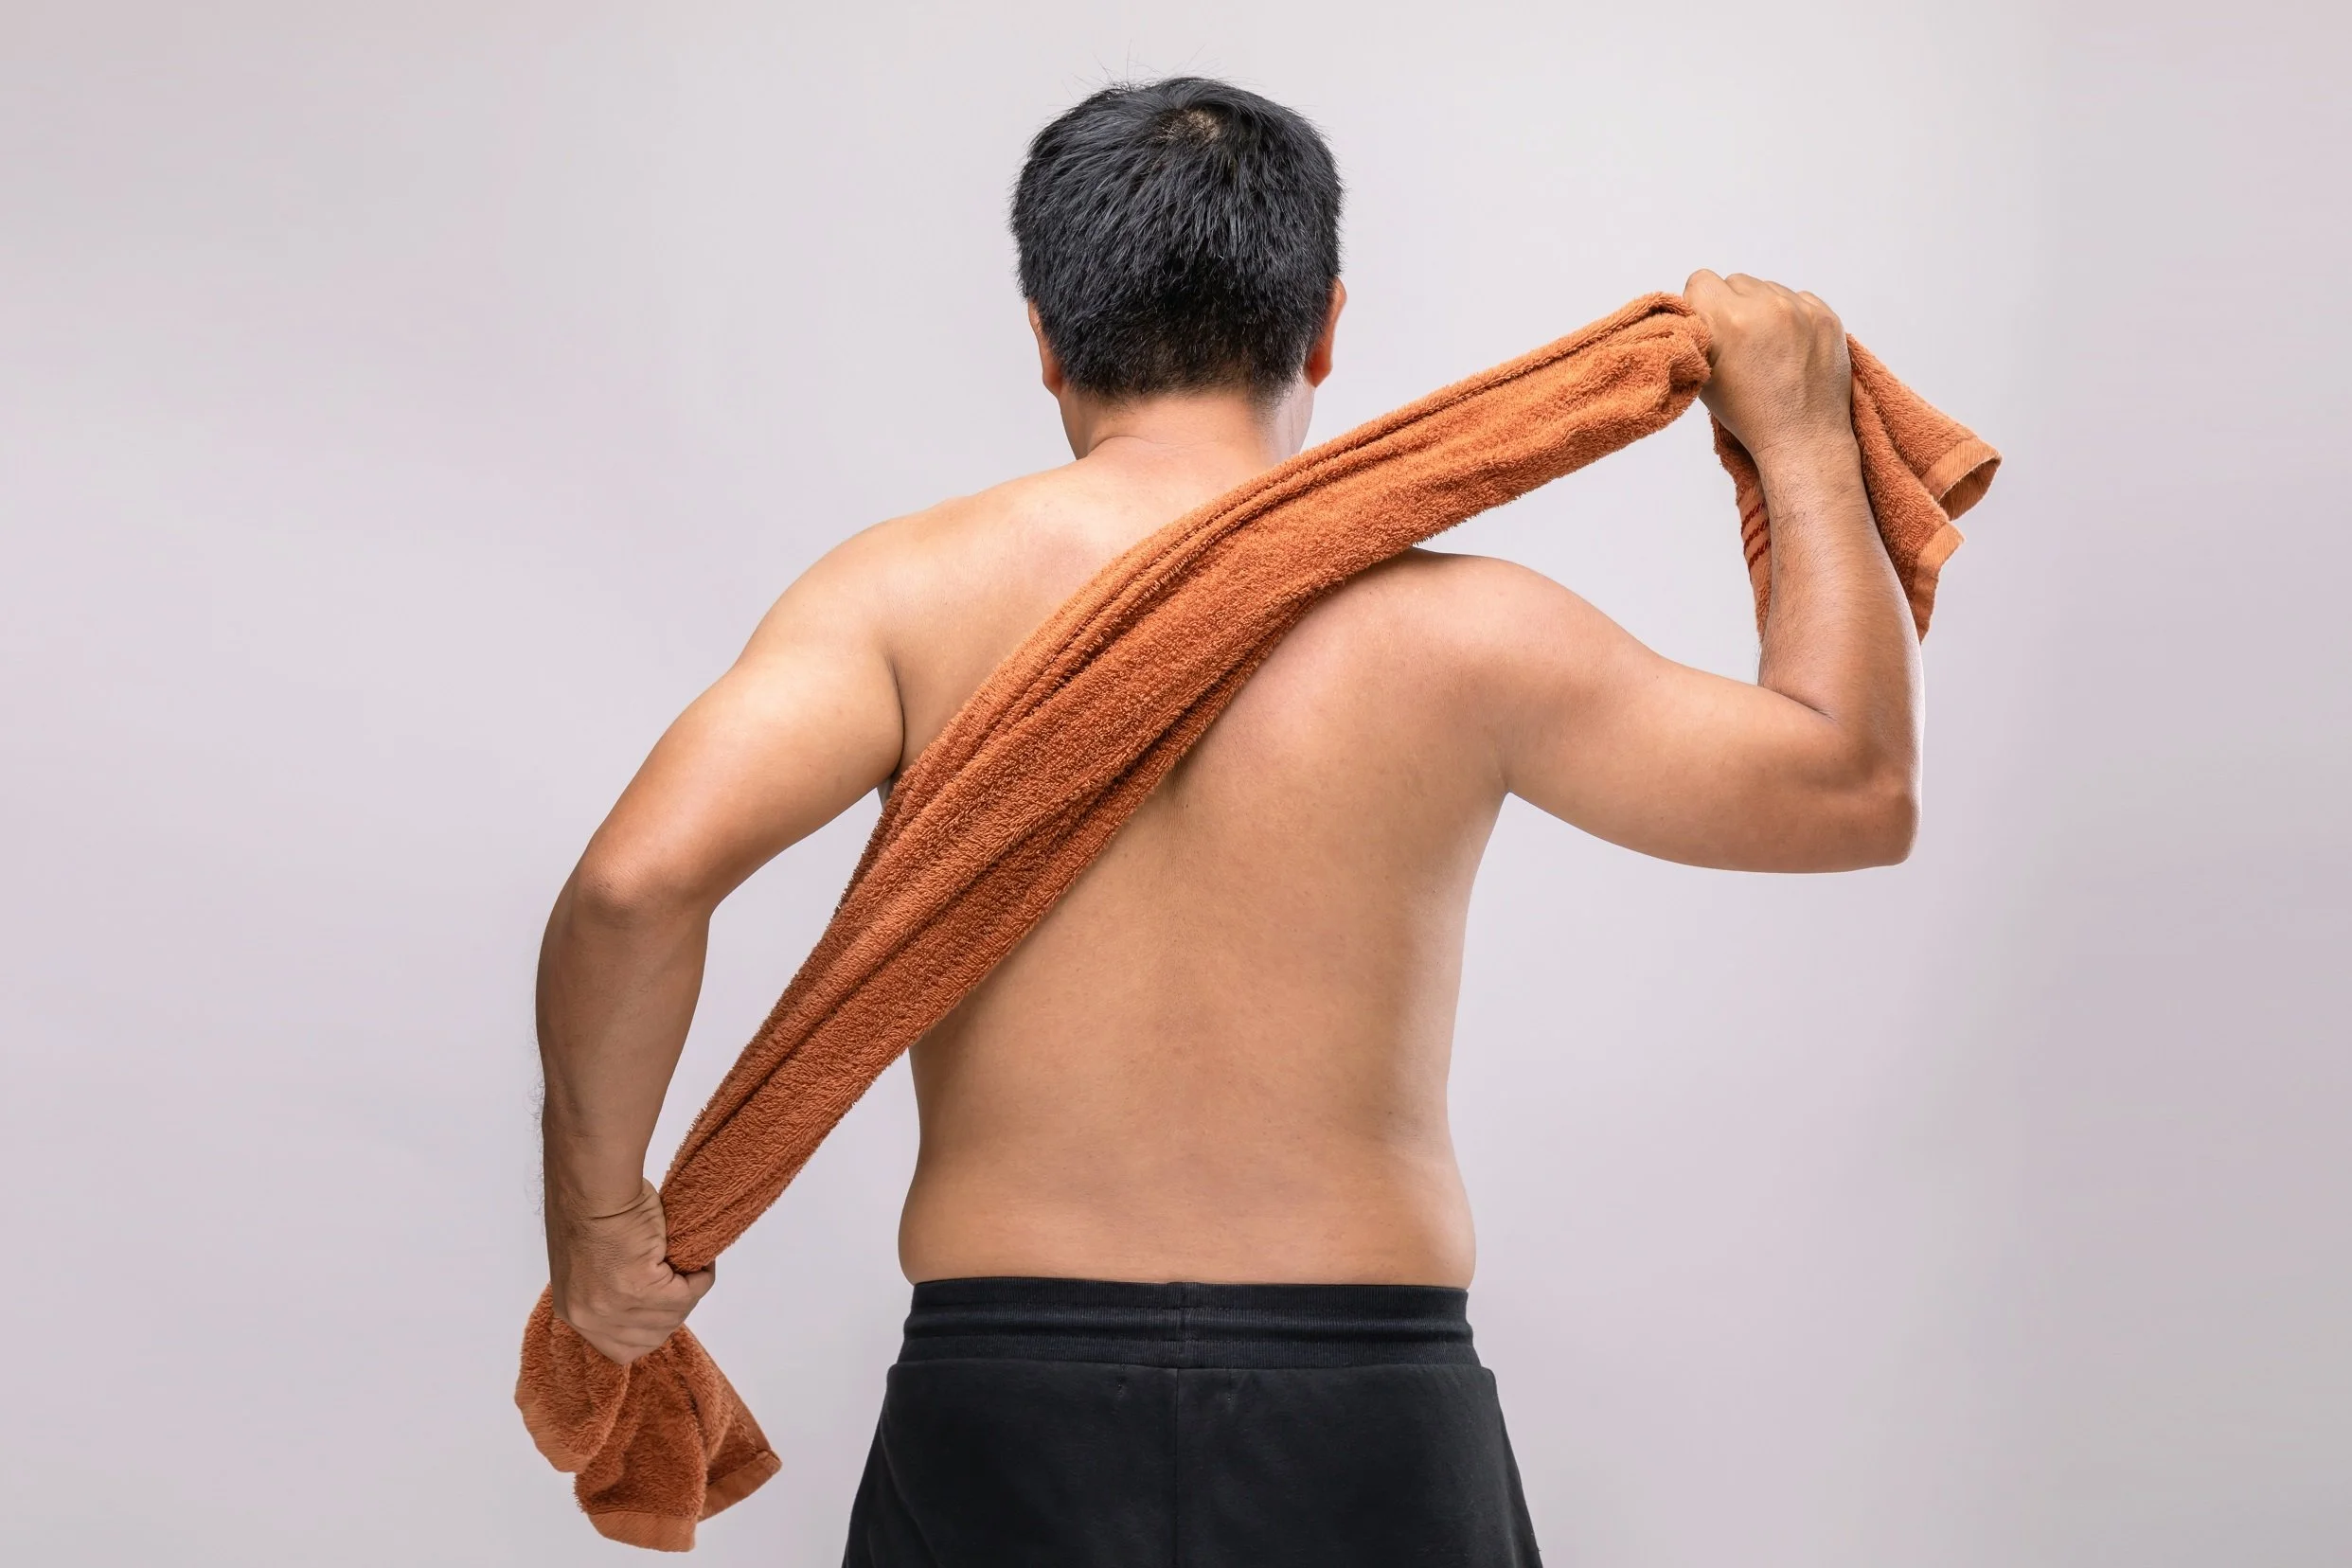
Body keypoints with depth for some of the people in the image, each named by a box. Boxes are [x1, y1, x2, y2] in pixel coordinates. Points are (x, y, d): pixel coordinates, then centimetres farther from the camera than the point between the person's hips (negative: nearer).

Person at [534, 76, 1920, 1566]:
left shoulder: (915, 592, -6)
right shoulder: (1453, 632, -6)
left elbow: (636, 880, -19)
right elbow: (1860, 788, 5)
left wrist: (597, 1203, -2)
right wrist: (1805, 439, 15)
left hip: (1004, 1418, 1)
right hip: (1367, 1435, 0)